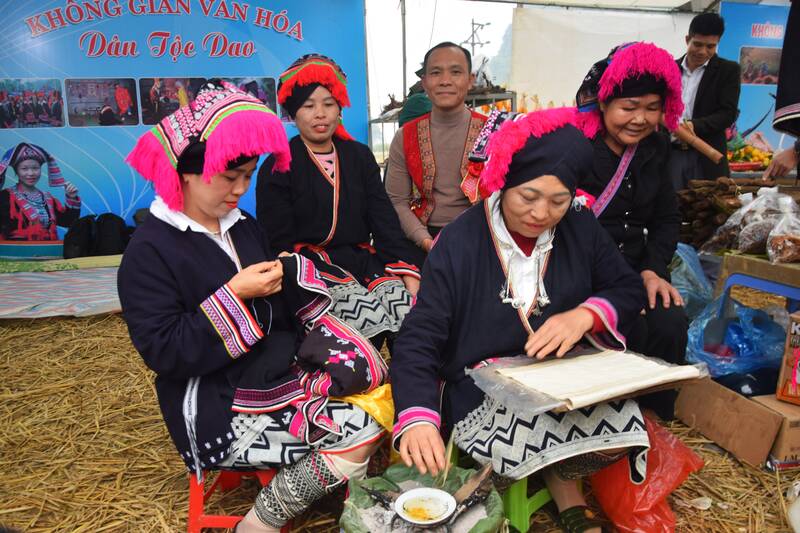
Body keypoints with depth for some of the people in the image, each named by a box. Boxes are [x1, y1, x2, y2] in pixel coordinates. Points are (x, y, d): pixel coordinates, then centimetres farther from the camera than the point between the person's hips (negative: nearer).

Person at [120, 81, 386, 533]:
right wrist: (234, 295, -22)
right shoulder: (150, 251, -12)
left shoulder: (243, 227, 10)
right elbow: (164, 353, -18)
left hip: (277, 373, 8)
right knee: (361, 433, -18)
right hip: (218, 412, -8)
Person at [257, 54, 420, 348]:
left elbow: (385, 221, 7)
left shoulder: (360, 156, 15)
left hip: (362, 259, 4)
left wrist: (410, 278, -6)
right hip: (312, 265, -4)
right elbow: (280, 242, -2)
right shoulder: (277, 167, 4)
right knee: (371, 315, -29)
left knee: (410, 306, -24)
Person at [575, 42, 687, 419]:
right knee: (630, 330, -26)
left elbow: (666, 219, 16)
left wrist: (653, 270, -2)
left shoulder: (655, 149, 11)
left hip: (635, 269, 5)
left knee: (670, 325, -20)